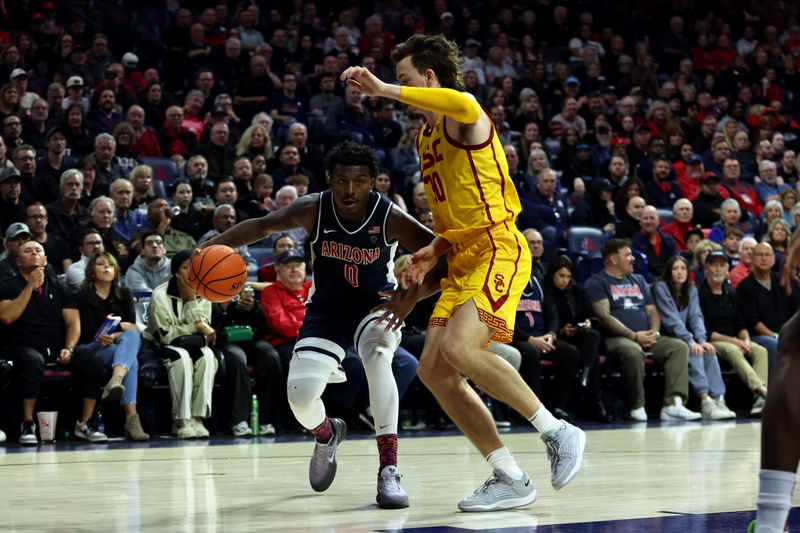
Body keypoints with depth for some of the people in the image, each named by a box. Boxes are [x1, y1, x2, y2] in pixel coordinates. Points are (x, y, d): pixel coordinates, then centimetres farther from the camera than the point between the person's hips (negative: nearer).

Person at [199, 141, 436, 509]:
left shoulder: (390, 218, -24)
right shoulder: (313, 210, -19)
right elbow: (263, 226, -7)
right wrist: (212, 246, -21)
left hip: (376, 303, -2)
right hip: (327, 306, 2)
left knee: (377, 352, -37)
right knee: (301, 394, -14)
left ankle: (389, 470, -34)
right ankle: (326, 435, 29)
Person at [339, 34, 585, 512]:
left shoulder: (462, 118, -8)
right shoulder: (427, 137, 21)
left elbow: (465, 106, -37)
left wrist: (384, 90, -30)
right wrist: (418, 289, 19)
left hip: (497, 251, -10)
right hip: (463, 258, 10)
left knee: (458, 349, -28)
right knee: (434, 370, 0)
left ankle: (559, 432, -15)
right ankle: (510, 478, 4)